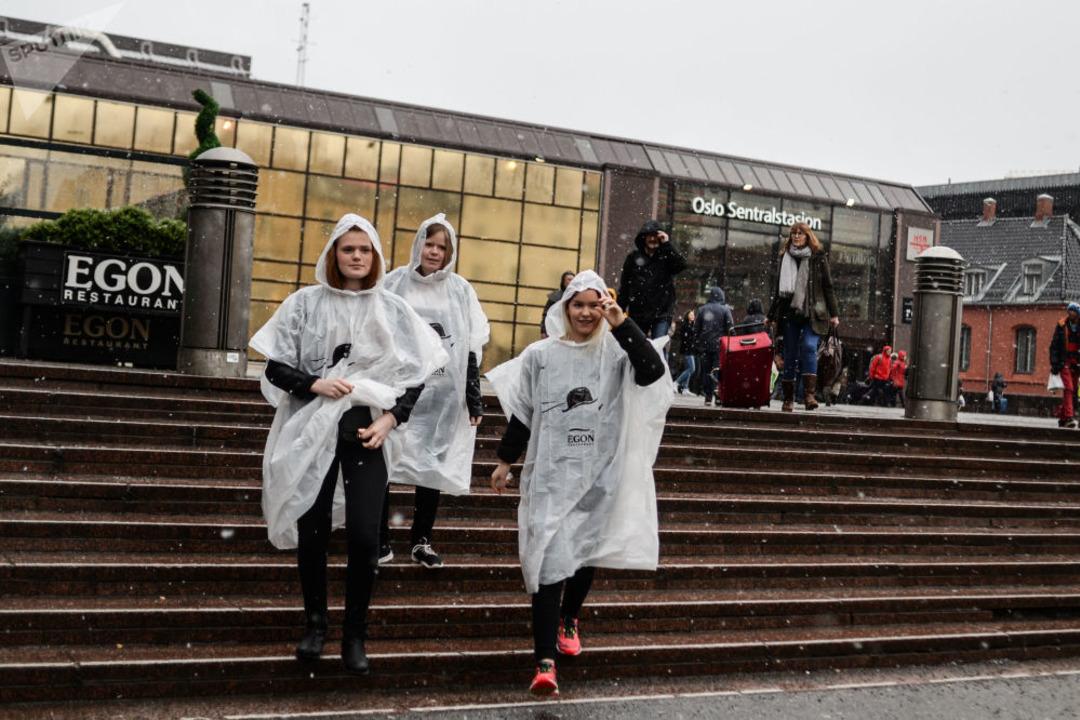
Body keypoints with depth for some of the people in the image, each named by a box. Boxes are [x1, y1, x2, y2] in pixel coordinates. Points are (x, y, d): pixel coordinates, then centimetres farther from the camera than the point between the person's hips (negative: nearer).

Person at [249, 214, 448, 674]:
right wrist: (315, 384, -14)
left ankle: (355, 634, 9)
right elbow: (276, 367, 3)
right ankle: (315, 624, 25)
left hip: (368, 431, 0)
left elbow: (416, 377, 5)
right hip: (313, 428, 0)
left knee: (364, 536, -6)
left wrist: (389, 419, -9)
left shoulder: (393, 311, 5)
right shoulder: (306, 303, 4)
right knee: (312, 529, 6)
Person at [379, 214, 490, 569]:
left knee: (433, 468, 7)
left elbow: (472, 349, 5)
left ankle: (421, 540, 20)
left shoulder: (460, 290, 5)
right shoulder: (395, 284, 1)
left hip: (443, 396, 1)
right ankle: (380, 542, 7)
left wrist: (474, 400, 2)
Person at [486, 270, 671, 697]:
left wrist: (621, 323, -23)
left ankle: (569, 619, 43)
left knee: (586, 553, 15)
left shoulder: (615, 353, -1)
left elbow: (653, 371, -21)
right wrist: (505, 461, 11)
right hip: (551, 472, -1)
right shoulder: (540, 355, 2)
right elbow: (522, 413, 8)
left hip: (600, 474, 1)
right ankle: (545, 658, -11)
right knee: (550, 558, -10)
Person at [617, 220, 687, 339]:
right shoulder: (633, 258, 6)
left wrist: (667, 244, -16)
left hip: (662, 313, -2)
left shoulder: (666, 257, 5)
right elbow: (624, 287, 6)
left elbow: (682, 265, -16)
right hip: (638, 314, 2)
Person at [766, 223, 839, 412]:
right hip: (789, 313, 3)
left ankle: (809, 394, -25)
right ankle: (788, 399, 9)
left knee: (809, 347, -21)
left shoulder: (818, 258, 5)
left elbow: (828, 287, 4)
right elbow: (777, 288, 16)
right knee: (789, 355, 4)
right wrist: (772, 316, 14)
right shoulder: (785, 258, 13)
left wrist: (833, 314, -2)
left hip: (812, 314, -3)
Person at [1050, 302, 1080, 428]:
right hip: (1064, 362, -4)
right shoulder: (1062, 325, 0)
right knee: (1068, 388, -16)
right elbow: (1054, 345, 1)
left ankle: (1062, 417, 15)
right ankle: (1069, 417, -23)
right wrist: (1054, 363, -5)